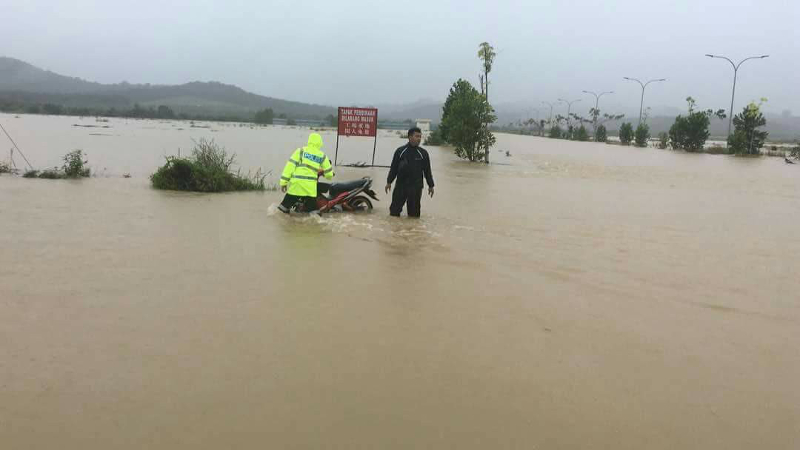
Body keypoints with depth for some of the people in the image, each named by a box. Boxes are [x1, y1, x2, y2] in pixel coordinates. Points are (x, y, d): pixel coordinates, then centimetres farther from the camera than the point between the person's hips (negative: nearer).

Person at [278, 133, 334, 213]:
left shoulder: (300, 151, 6)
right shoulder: (322, 156, 10)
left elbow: (290, 165, -2)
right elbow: (329, 174, 18)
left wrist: (284, 181, -1)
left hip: (296, 184, 0)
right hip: (310, 187, 0)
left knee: (285, 205, 9)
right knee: (312, 209, 7)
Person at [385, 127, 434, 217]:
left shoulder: (423, 153, 4)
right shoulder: (400, 151, 2)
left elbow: (427, 170, 9)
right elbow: (393, 168, 7)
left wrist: (430, 186, 9)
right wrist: (389, 182, 5)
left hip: (416, 187, 0)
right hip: (400, 186, 0)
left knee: (413, 213, 3)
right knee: (394, 210, 3)